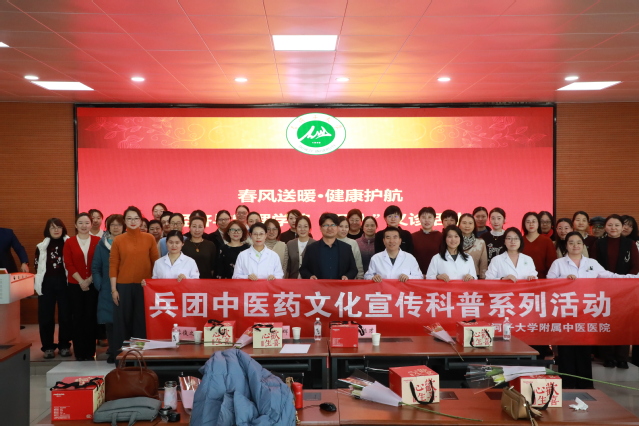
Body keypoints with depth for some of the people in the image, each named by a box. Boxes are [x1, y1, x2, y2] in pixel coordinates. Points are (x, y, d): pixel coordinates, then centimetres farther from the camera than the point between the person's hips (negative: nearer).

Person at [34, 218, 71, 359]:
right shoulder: (41, 247, 6)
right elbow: (37, 267, 9)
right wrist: (38, 284, 3)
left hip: (64, 283, -1)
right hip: (47, 284, 1)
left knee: (66, 315, 3)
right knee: (46, 316, 2)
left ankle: (64, 345, 13)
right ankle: (48, 347, 11)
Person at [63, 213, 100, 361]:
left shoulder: (98, 241, 2)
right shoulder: (69, 242, 4)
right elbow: (68, 264, -3)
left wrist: (90, 280, -11)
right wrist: (81, 281, -12)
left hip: (93, 284, 0)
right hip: (75, 285, 0)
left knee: (91, 317, 2)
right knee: (77, 317, 3)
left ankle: (90, 351, 10)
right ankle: (79, 351, 10)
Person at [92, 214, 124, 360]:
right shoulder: (102, 244, 7)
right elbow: (95, 268, 7)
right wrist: (99, 285, -4)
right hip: (107, 290, 1)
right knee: (109, 321, 0)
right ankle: (113, 351, 10)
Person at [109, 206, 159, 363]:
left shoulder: (149, 238, 3)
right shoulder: (118, 240, 1)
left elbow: (156, 262, 7)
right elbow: (113, 265, 1)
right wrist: (113, 289, -3)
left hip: (144, 286, 0)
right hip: (123, 286, 0)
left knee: (142, 320, 4)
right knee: (122, 321, 3)